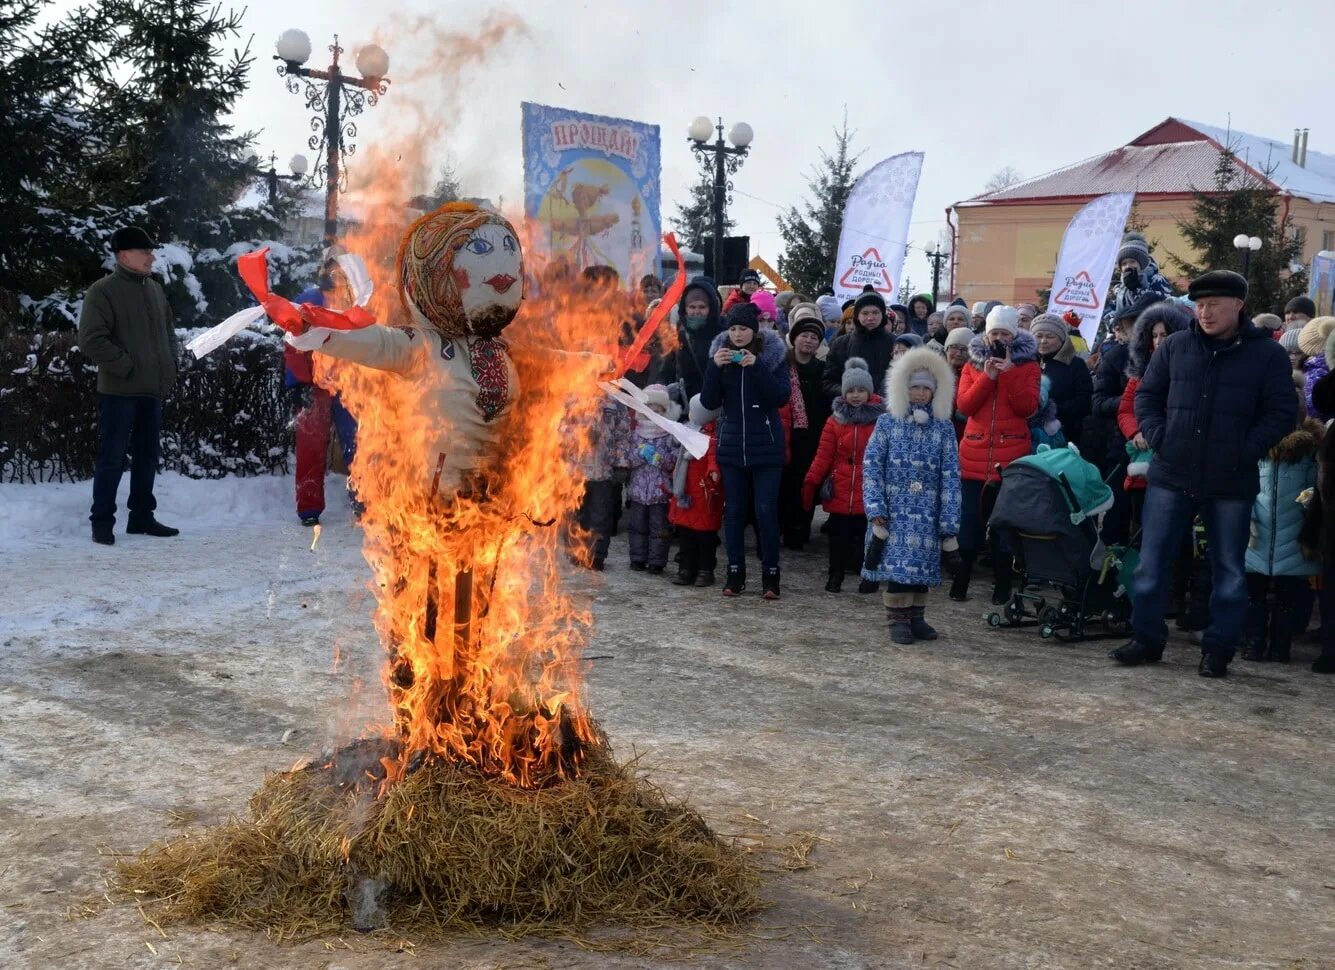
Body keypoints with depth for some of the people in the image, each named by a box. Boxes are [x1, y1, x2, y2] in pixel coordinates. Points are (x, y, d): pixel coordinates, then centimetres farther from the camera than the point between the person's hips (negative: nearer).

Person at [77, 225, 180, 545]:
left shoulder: (155, 289, 13)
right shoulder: (103, 291, -9)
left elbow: (168, 329, 25)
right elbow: (91, 340, -16)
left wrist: (170, 362, 9)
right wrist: (126, 366, -17)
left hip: (153, 389, 7)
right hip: (119, 390, -7)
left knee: (147, 456, 12)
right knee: (112, 458, -3)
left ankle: (142, 516, 22)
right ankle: (102, 521, 4)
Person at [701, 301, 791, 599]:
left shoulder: (771, 355, -2)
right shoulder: (721, 355, 4)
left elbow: (782, 396, -12)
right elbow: (709, 402, -1)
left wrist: (756, 367, -22)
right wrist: (715, 367, -15)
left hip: (766, 448, -2)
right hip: (731, 447, 3)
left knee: (766, 511, -4)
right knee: (733, 511, 7)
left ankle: (771, 575, 6)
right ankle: (735, 574, 17)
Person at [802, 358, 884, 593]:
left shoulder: (880, 419, -2)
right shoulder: (836, 420, 4)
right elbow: (823, 455, 2)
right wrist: (810, 483, -5)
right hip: (839, 492, 2)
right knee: (838, 534, 10)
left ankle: (870, 576, 18)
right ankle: (835, 575, 22)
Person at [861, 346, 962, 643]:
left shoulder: (944, 428, 5)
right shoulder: (887, 423, 3)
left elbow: (951, 476, 4)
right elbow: (871, 465, 0)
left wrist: (949, 522, -1)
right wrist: (876, 508, -10)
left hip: (927, 513, 2)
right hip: (894, 509, -1)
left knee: (922, 562, 4)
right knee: (896, 562, -7)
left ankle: (916, 618, 16)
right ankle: (897, 619, 2)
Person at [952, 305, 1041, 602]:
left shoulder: (1028, 365, 6)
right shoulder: (973, 363, 12)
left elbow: (1028, 407, -8)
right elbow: (963, 405, -1)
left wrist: (1008, 373, -15)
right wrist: (987, 377, -11)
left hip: (1011, 455, -2)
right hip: (974, 455, 2)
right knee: (969, 520, 2)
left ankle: (1003, 586, 9)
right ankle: (960, 581, 12)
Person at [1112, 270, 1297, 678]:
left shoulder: (1268, 354, -1)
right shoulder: (1175, 346, 6)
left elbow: (1283, 413, -2)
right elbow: (1146, 396, 12)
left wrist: (1246, 450, -12)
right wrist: (1158, 437, -3)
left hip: (1231, 483, -2)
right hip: (1171, 476, 2)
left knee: (1228, 569, 7)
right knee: (1152, 561, 4)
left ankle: (1218, 648, 17)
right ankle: (1146, 638, 17)